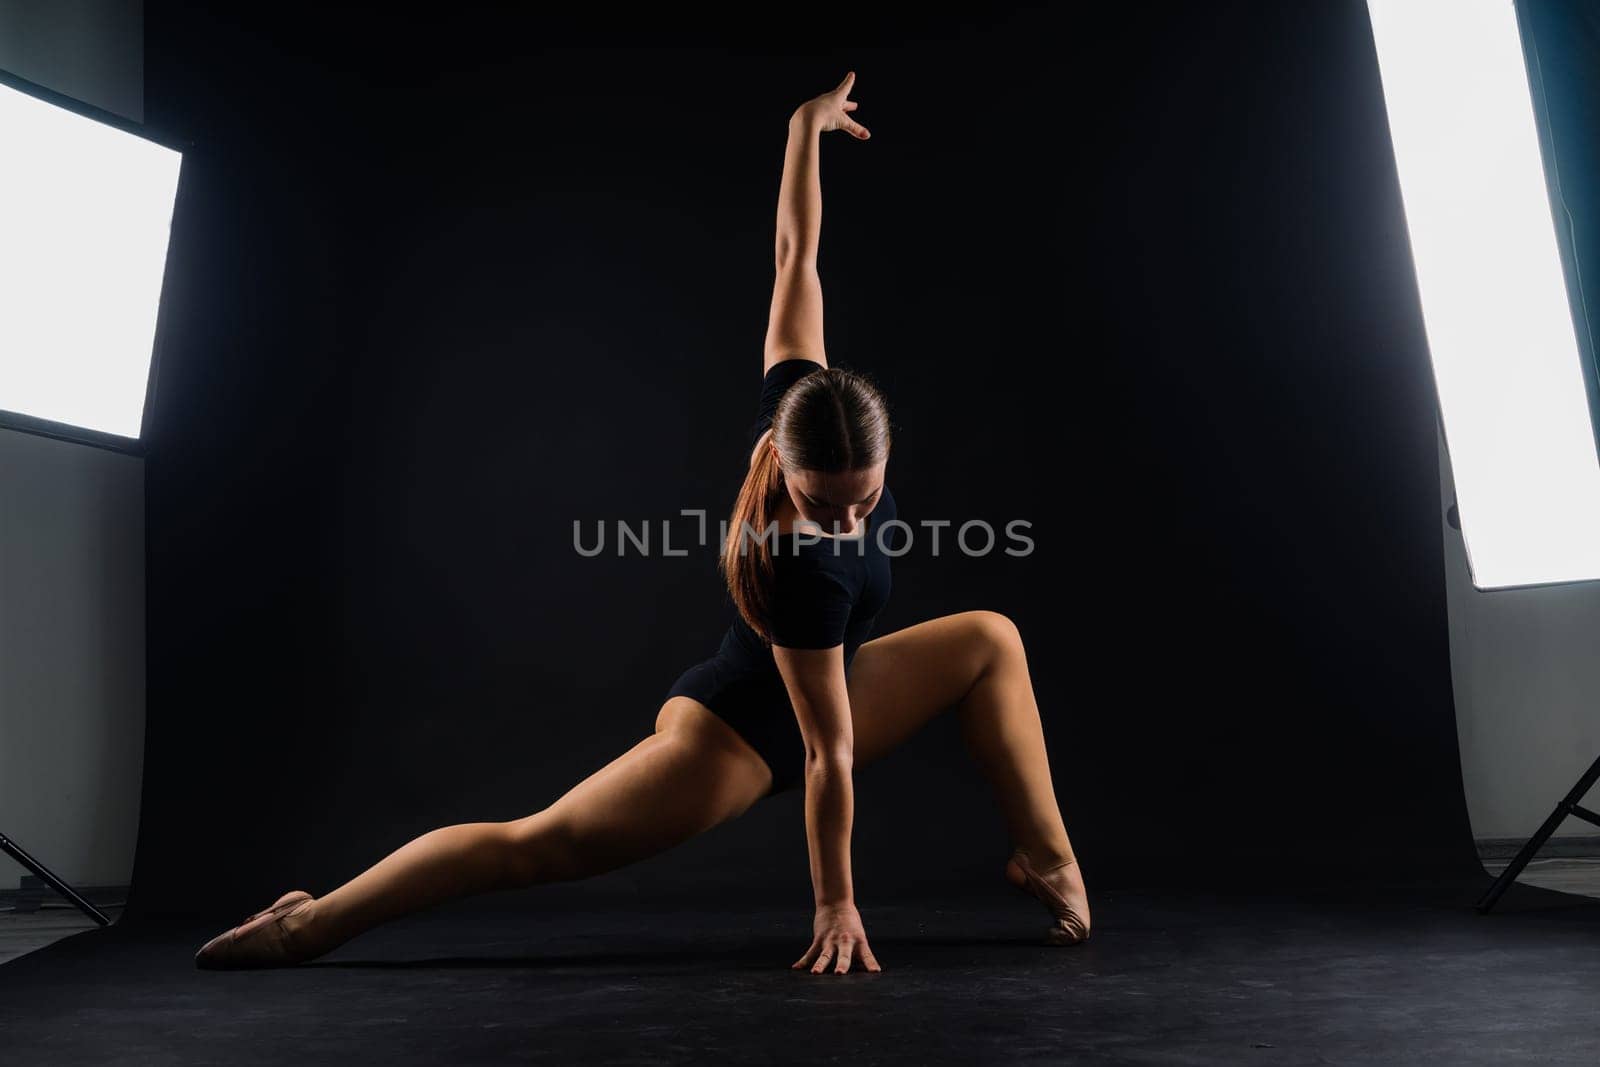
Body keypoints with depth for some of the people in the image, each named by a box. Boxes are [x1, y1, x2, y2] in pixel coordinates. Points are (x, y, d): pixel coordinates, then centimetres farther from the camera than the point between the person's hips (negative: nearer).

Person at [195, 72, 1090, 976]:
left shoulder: (800, 405, -22)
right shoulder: (805, 572, -39)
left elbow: (796, 261, -10)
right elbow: (829, 758, -30)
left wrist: (808, 124, 1)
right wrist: (836, 904, -19)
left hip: (820, 695, 8)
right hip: (741, 730, -8)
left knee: (991, 639, 4)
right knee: (543, 844, -9)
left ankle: (1049, 862, 8)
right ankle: (312, 926, -3)